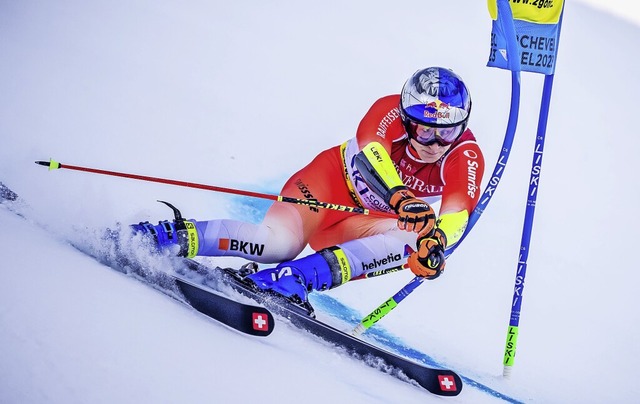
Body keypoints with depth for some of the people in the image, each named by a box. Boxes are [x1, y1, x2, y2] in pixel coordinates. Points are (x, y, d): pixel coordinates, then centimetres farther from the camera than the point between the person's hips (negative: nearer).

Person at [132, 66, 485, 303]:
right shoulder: (390, 111, -21)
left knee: (412, 241, -31)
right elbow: (370, 151, -41)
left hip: (366, 222, 3)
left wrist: (436, 240, -54)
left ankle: (298, 277, -42)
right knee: (279, 244, -32)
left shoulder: (466, 157, -17)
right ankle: (179, 237, -19)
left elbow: (457, 214, -32)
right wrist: (402, 199, -59)